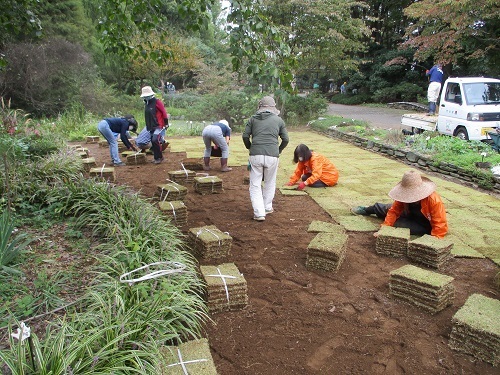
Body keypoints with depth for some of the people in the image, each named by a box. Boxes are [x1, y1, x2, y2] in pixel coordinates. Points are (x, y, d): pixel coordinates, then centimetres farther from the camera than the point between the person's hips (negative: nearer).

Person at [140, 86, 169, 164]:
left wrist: (166, 124, -11)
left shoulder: (157, 102, -10)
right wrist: (147, 126, 23)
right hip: (151, 127, 8)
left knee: (155, 140, -17)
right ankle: (156, 158, 18)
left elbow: (164, 112, -10)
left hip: (158, 126, -8)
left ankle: (159, 157, -6)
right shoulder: (146, 103, 14)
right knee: (153, 142, 8)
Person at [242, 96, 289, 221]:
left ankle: (259, 213, -3)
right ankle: (267, 207, 28)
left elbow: (245, 136, 4)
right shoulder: (278, 120, 10)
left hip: (256, 155, 0)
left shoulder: (253, 119, 10)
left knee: (255, 185, 5)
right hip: (272, 156, 0)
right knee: (270, 183, 18)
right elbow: (285, 139, 9)